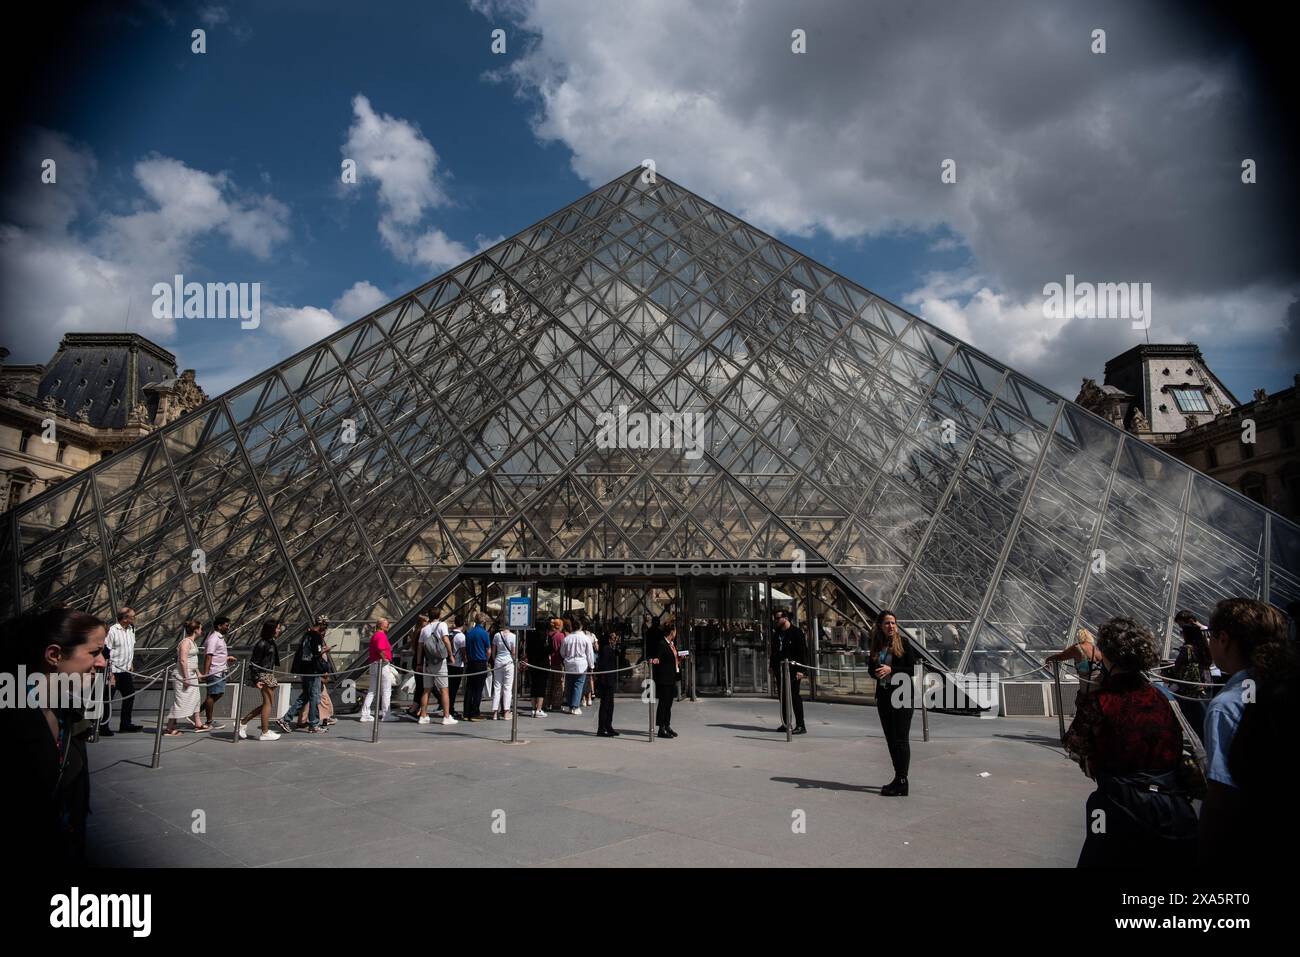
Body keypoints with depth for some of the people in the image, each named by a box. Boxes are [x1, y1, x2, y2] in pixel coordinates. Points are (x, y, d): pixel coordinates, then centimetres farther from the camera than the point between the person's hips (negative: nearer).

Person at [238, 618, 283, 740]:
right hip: (264, 675, -10)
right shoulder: (262, 644, -17)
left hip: (270, 675, 10)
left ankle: (242, 721, 20)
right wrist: (256, 680, -21)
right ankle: (265, 733, 6)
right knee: (268, 703, -2)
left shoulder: (271, 642, 11)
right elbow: (253, 663, -17)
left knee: (268, 704, 14)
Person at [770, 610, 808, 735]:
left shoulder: (796, 632, -7)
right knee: (782, 696, 9)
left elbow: (803, 652, -10)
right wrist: (772, 668, 17)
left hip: (792, 670, -7)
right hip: (780, 670, 7)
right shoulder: (777, 634, 14)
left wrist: (800, 670, -16)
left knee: (795, 696, -7)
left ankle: (800, 725, -3)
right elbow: (774, 652, 21)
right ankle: (785, 724, 18)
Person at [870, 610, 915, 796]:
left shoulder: (903, 644, -7)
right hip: (884, 696, 6)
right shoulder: (876, 645, 8)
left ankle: (902, 782, -1)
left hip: (902, 696, -6)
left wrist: (891, 670, -19)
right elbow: (871, 669, 16)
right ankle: (898, 778, 22)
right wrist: (876, 673, -7)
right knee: (890, 739, 11)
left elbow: (913, 669, -9)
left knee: (901, 739, -4)